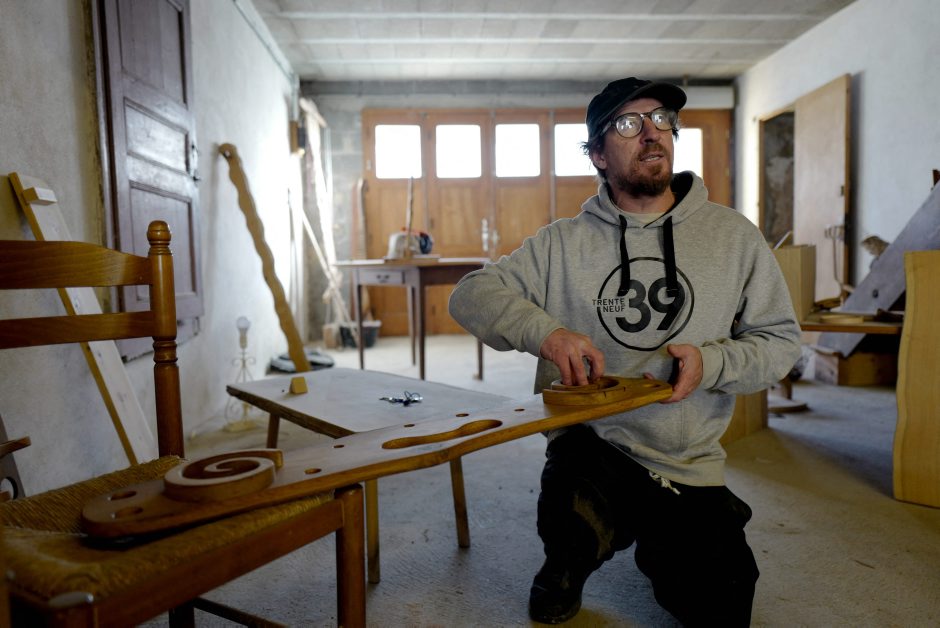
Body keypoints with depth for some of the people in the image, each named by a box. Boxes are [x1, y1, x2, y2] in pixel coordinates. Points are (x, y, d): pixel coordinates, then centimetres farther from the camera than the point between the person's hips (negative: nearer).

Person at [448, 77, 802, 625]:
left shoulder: (733, 234, 1)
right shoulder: (563, 242, -2)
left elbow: (781, 340, 3)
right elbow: (471, 296, -5)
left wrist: (711, 362, -18)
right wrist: (545, 330, -25)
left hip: (690, 466, 3)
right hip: (591, 444, -2)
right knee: (575, 535, -31)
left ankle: (654, 545, 36)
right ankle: (568, 566, 8)